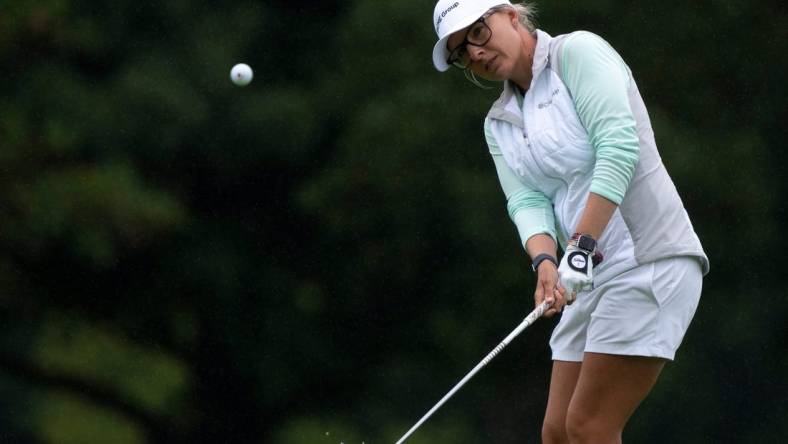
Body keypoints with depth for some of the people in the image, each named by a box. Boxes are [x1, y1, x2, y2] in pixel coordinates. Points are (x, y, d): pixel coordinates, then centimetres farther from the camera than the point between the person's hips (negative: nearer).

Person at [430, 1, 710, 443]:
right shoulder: (499, 124, 18)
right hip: (592, 275, 8)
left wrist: (582, 244, -25)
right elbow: (527, 200, 3)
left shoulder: (578, 50, -5)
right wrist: (545, 261, -20)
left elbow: (619, 145, -18)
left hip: (648, 260, -8)